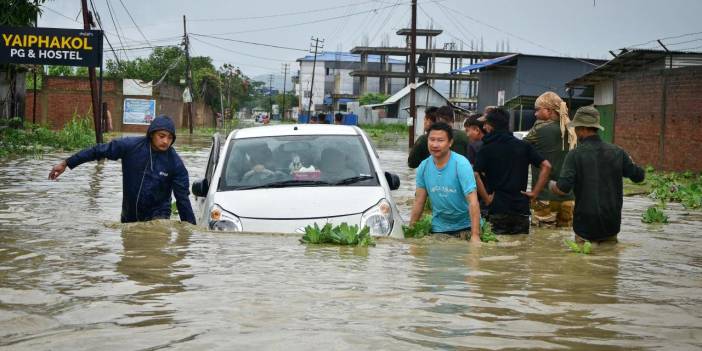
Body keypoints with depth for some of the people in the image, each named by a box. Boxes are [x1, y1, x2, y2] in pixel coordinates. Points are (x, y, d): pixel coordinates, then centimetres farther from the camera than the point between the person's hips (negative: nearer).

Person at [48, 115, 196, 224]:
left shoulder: (175, 163, -13)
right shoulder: (130, 146, -11)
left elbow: (183, 198, -10)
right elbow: (98, 151, -3)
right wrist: (66, 163, 1)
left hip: (158, 216, -3)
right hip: (129, 216, 3)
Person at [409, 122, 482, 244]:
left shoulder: (461, 164, -17)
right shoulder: (423, 167, -3)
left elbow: (473, 202, -23)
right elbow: (419, 201, 5)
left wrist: (475, 236, -31)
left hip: (465, 226, -4)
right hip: (438, 228, 4)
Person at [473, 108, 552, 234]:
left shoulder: (486, 149, -3)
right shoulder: (523, 146, 7)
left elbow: (475, 175, -18)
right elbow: (546, 166, 2)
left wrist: (486, 198, -9)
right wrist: (535, 192, 3)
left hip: (497, 209, -3)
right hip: (521, 208, 3)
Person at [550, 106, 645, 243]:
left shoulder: (575, 154, -12)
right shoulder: (617, 152, -2)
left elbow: (563, 188, -21)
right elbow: (639, 176, 8)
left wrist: (551, 184, 2)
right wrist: (630, 161, 27)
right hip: (612, 225, 4)